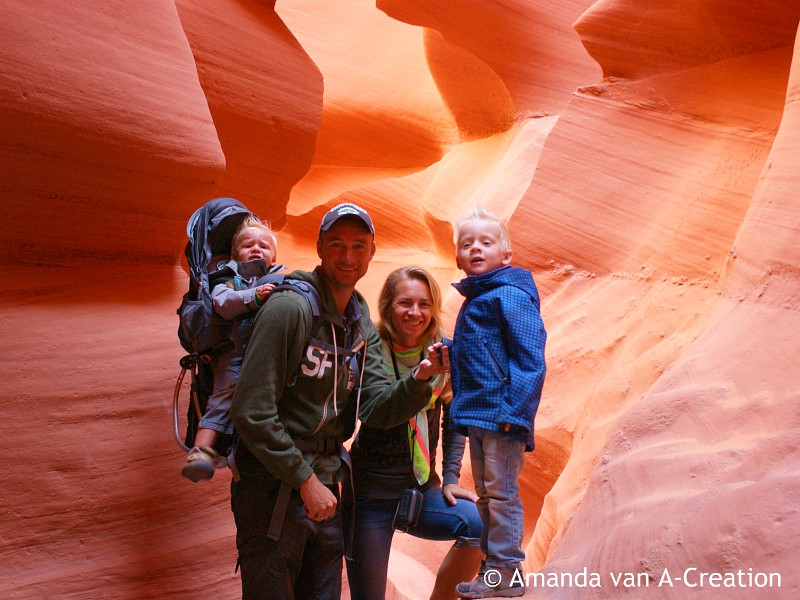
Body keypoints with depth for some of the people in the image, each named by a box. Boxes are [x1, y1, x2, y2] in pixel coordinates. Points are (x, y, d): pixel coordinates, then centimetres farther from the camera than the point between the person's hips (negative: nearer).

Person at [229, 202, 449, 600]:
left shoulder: (362, 326, 8)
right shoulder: (289, 307, -17)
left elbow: (376, 409, 1)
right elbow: (252, 412, -20)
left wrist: (419, 378, -18)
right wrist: (305, 480, -17)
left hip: (323, 485, 8)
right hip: (272, 482, -7)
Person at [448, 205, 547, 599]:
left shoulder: (511, 294, -11)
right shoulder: (472, 300, 16)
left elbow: (529, 359, -18)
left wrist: (514, 410, -22)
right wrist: (458, 410, 16)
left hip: (502, 417, -9)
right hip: (477, 416, 9)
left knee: (501, 493, -1)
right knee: (485, 494, 16)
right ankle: (492, 567, 27)